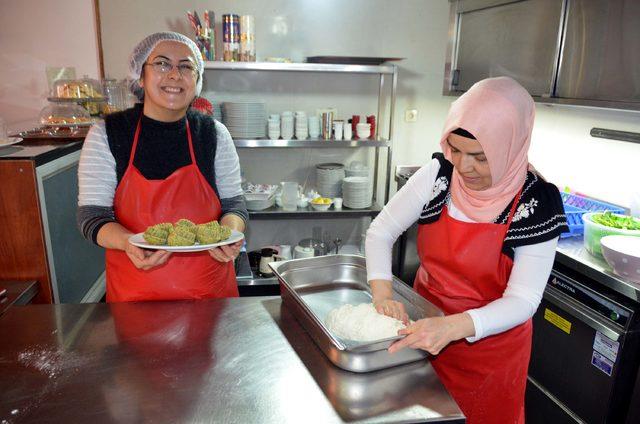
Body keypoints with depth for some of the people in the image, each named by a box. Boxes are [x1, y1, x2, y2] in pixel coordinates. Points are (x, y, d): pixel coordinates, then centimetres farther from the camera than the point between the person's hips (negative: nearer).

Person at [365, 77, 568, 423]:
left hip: (489, 342, -2)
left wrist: (455, 326, -38)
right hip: (422, 325, 3)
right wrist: (382, 293, -24)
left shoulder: (536, 203, -20)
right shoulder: (438, 174, -14)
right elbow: (380, 232, -8)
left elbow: (523, 300, -21)